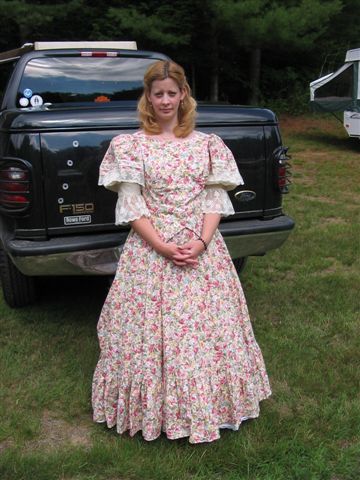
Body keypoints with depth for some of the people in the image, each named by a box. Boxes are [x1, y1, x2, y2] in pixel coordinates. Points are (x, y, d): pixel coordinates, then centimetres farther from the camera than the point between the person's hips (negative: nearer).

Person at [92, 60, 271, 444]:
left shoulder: (207, 144, 6)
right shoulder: (130, 146, 0)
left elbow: (215, 198, 2)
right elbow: (130, 206, -5)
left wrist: (201, 242, -13)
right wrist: (163, 246, -15)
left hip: (202, 248, 2)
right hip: (151, 248, -1)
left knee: (207, 327, 8)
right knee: (152, 330, 4)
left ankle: (207, 406, 27)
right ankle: (154, 406, 24)